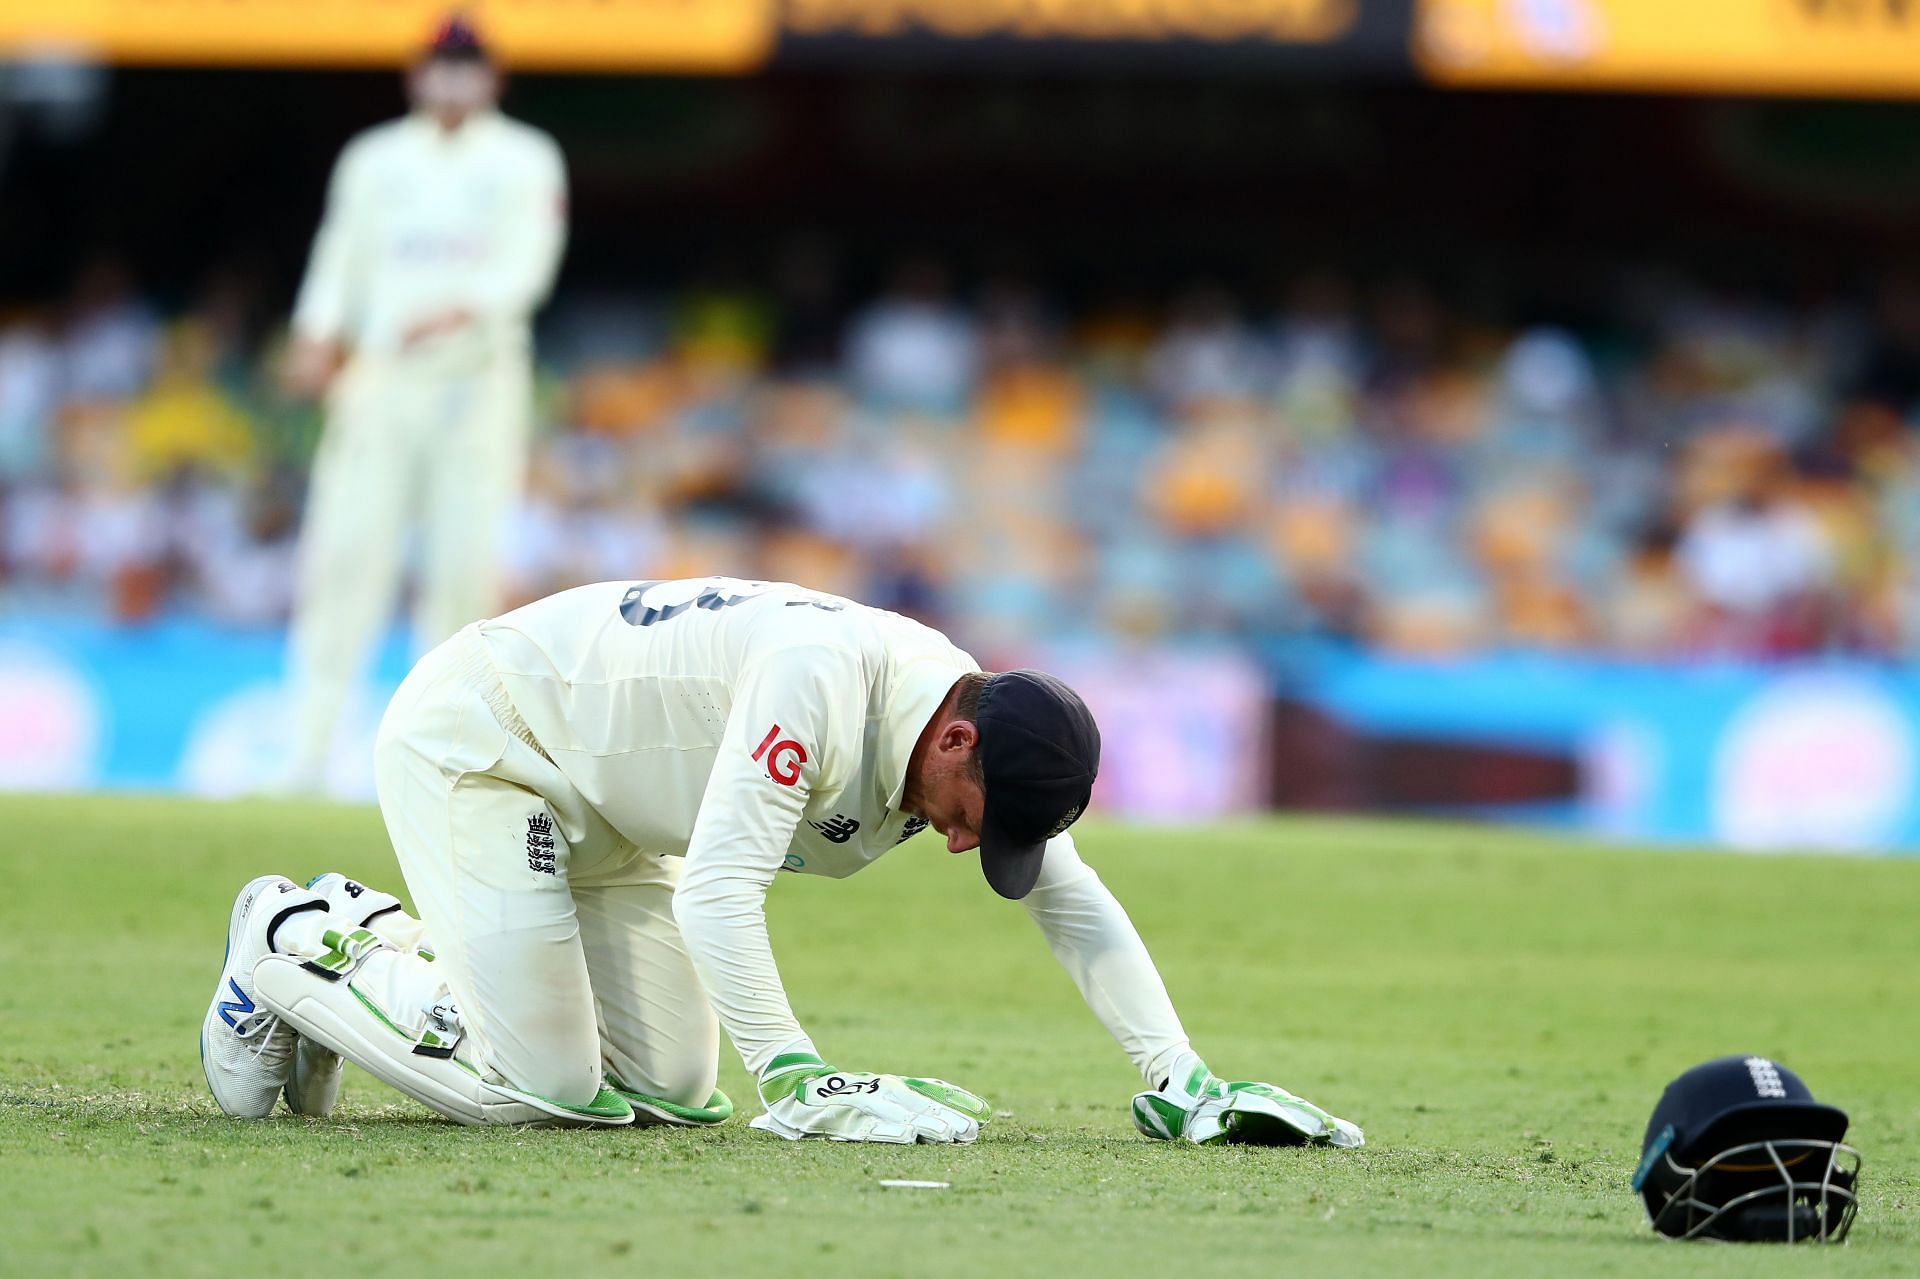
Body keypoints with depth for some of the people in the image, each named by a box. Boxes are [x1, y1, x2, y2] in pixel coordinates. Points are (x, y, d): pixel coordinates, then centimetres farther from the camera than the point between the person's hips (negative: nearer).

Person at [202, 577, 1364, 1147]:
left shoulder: (983, 747, -9)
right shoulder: (827, 676, -36)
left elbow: (1078, 910, -2)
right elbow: (719, 892, -39)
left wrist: (1186, 1086, -11)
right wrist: (803, 1085, -40)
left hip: (603, 815, 9)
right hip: (474, 737, -9)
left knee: (672, 1093, 6)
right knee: (540, 1086, -16)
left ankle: (387, 944, 19)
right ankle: (300, 948, 5)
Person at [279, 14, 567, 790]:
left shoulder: (526, 161, 6)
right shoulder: (375, 160, 15)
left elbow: (527, 266, -5)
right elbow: (342, 259, 10)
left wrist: (456, 311, -23)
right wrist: (316, 338, -8)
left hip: (479, 381, -1)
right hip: (381, 379, 1)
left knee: (466, 564, -5)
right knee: (347, 549, -8)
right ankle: (310, 749, -10)